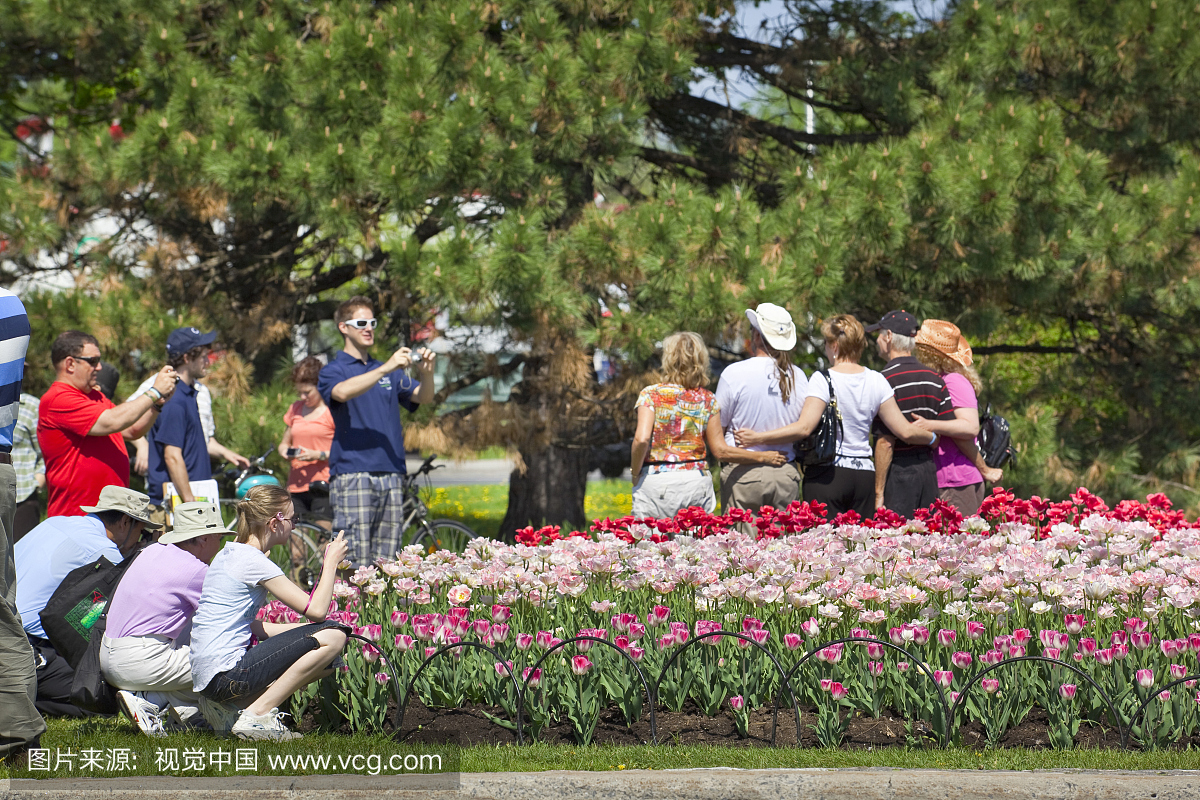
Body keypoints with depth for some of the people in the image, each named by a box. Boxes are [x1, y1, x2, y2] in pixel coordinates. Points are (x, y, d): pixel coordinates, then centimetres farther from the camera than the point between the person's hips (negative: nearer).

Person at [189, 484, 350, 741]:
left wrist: (302, 630, 12)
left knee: (328, 662, 16)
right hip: (226, 674, -10)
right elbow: (316, 610, -14)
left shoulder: (229, 554, 16)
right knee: (332, 637, -12)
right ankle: (257, 715, -10)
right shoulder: (253, 561, -13)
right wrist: (331, 563, 0)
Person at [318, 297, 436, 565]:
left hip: (391, 474, 5)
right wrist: (386, 369, -28)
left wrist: (426, 373, -12)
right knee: (356, 562, -11)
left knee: (386, 561, 3)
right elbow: (343, 392, -19)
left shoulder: (389, 372, 21)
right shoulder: (333, 371, 4)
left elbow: (423, 397, 10)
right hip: (352, 474, -5)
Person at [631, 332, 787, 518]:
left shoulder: (651, 394, -3)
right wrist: (762, 457, 14)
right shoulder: (707, 400, 5)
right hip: (697, 482, 3)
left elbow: (642, 439, -15)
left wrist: (635, 470, 1)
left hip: (656, 483, -3)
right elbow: (720, 450, 4)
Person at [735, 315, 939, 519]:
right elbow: (905, 431, 7)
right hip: (864, 474, 5)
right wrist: (932, 437, 26)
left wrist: (757, 438, -15)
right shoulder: (876, 381, 7)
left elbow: (804, 427, -17)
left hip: (827, 474, -5)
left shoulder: (823, 380, -8)